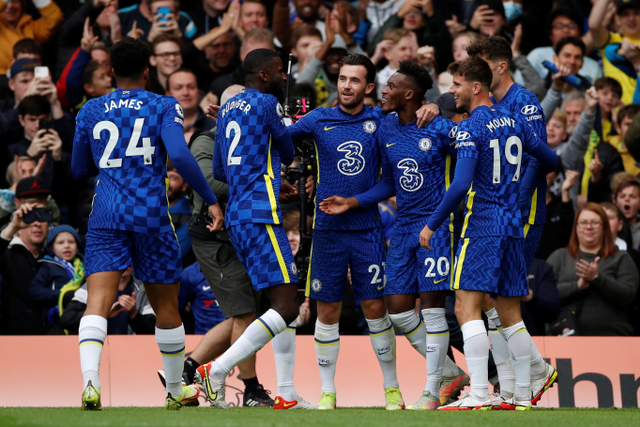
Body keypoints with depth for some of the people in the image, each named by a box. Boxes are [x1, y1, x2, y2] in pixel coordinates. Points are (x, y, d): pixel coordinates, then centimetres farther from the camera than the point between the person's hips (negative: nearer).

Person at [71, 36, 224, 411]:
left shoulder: (90, 111, 11)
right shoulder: (164, 107, 2)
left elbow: (79, 170, 19)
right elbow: (180, 155, -13)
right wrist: (211, 200, -9)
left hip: (105, 215, 1)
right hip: (151, 216, -1)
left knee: (98, 302, -11)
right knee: (166, 305, 14)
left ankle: (90, 381, -34)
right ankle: (176, 390, 27)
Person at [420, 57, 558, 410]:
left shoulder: (470, 128, -11)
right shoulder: (514, 122, 12)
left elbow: (461, 185, -20)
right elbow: (551, 161, 23)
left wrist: (432, 224, -12)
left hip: (481, 226, -8)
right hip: (513, 226, 8)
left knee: (467, 308, -11)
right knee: (509, 313, 14)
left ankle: (478, 395, -21)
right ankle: (524, 392, 17)